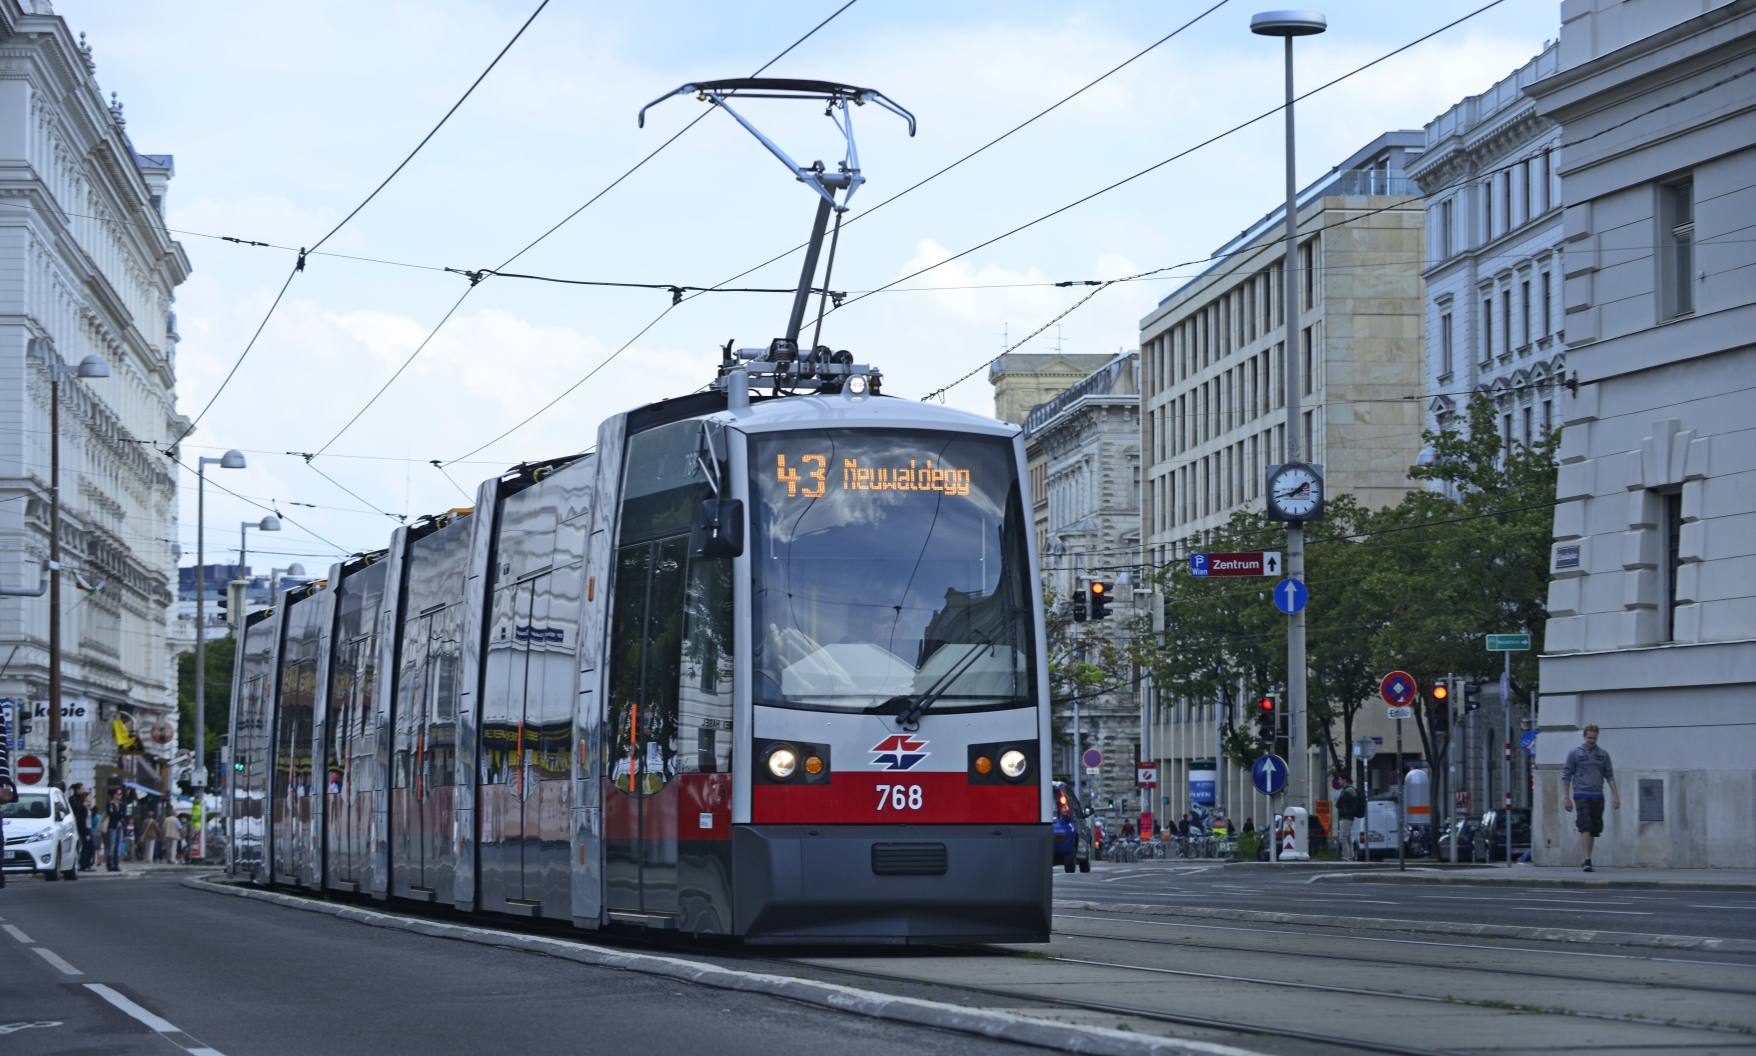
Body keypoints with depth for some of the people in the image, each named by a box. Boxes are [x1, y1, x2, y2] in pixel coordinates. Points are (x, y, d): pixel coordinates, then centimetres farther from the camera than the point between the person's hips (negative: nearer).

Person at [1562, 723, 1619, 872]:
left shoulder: (1603, 755, 12)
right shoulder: (1575, 754, 4)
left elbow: (1609, 776, 13)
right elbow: (1566, 776, 4)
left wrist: (1615, 795, 4)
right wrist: (1566, 798, -2)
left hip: (1598, 797, 4)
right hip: (1582, 796, -4)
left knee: (1594, 830, 6)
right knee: (1585, 828, -16)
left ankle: (1587, 860, 16)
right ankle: (1587, 861, -21)